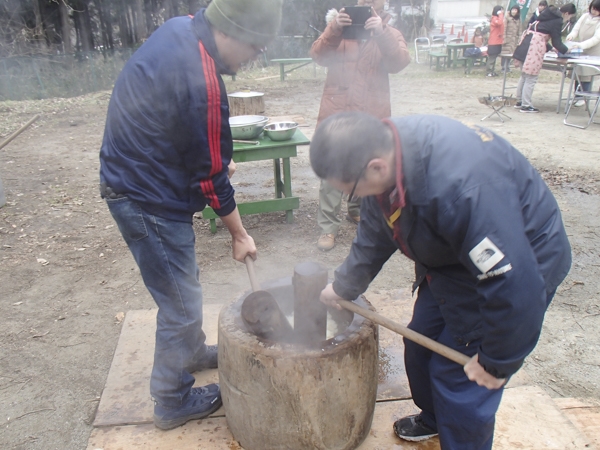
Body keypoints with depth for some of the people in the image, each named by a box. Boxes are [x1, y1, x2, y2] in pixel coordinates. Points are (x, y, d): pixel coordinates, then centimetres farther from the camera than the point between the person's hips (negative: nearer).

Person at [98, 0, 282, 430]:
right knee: (181, 304, 4)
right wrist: (240, 234, -6)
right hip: (149, 200, -10)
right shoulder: (202, 82, -28)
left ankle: (193, 351, 46)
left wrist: (219, 154, 12)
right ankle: (173, 402, 24)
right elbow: (211, 176, -19)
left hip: (128, 176, 10)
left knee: (182, 282, 24)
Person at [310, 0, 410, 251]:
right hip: (336, 113, -1)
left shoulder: (390, 33, 9)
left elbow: (399, 62, -12)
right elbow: (318, 56, -6)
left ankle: (357, 210, 35)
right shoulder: (340, 26, 10)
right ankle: (328, 226, 2)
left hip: (371, 116, 1)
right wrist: (334, 30, -24)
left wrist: (381, 32, -27)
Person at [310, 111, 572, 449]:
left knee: (459, 376, -2)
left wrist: (497, 362, -21)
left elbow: (514, 283, -35)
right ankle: (434, 419, 48)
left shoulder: (460, 186, -43)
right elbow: (373, 238, 4)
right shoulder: (384, 148, -14)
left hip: (517, 263, -8)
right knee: (421, 343, 19)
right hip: (452, 256, 8)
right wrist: (343, 286, 13)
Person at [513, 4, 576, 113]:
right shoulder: (557, 21, -5)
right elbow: (557, 42, -4)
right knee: (531, 78, -4)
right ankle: (526, 105, -1)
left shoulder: (550, 15, 22)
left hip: (527, 43, 9)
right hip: (535, 46, -9)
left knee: (524, 76, 16)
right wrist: (567, 50, 12)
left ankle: (520, 101, 22)